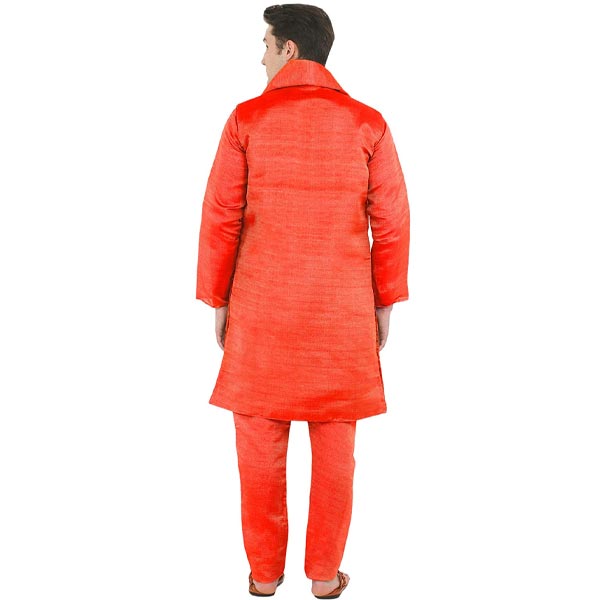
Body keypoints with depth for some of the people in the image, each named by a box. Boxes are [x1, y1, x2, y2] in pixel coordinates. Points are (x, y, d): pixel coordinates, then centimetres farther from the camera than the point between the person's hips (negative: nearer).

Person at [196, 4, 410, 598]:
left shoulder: (247, 119, -3)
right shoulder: (368, 123, 0)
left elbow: (220, 218, -3)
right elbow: (391, 222, -1)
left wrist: (218, 302, 6)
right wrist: (385, 303, 9)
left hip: (262, 309, 0)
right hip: (342, 312, 1)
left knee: (260, 446, 12)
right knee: (335, 448, 11)